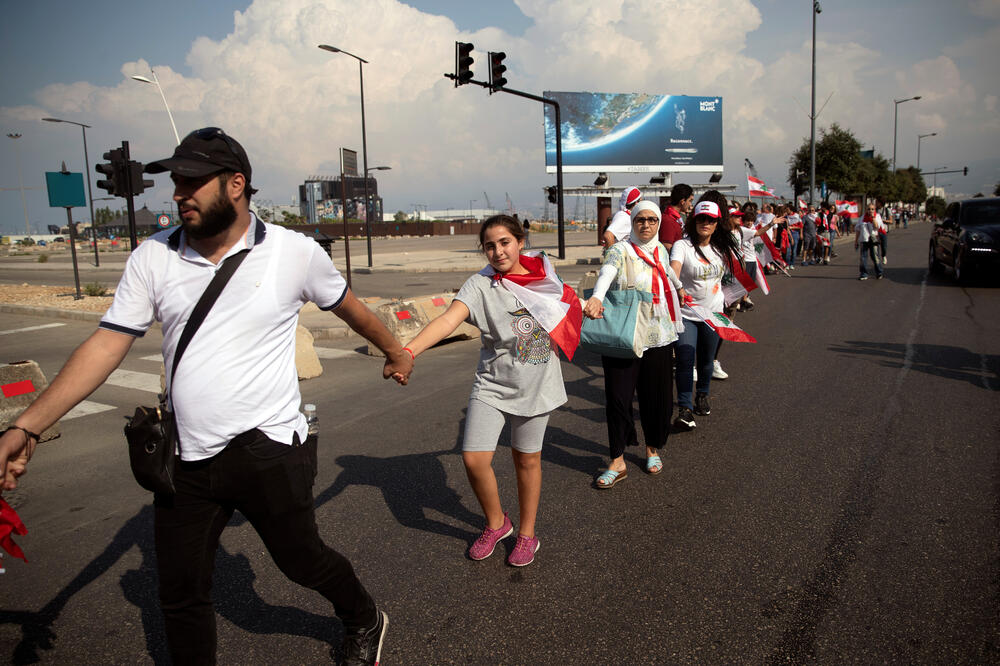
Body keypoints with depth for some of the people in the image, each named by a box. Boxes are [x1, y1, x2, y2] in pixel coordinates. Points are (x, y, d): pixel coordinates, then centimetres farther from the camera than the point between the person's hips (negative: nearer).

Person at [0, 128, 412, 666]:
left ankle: (364, 621, 45)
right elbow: (106, 345, -2)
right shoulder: (153, 257, 0)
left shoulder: (294, 252, -7)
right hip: (185, 459, 3)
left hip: (268, 451, -3)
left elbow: (347, 306, 9)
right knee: (180, 595, 13)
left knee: (301, 559, 14)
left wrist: (394, 350, 23)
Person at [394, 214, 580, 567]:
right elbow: (448, 319, -31)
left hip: (537, 384, 2)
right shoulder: (480, 285, -12)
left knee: (527, 459, 10)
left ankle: (527, 533, 31)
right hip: (492, 383, -1)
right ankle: (496, 523, 22)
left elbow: (563, 310, 26)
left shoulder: (544, 272, 0)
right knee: (474, 459, -7)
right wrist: (408, 351, -44)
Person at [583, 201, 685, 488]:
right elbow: (606, 273, -29)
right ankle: (617, 462, 4)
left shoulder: (660, 249, 12)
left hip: (658, 336, 5)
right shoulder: (621, 250, -6)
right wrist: (596, 298, -49)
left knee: (657, 395, 9)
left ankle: (653, 449, 31)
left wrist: (679, 288, 53)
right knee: (618, 395, -5)